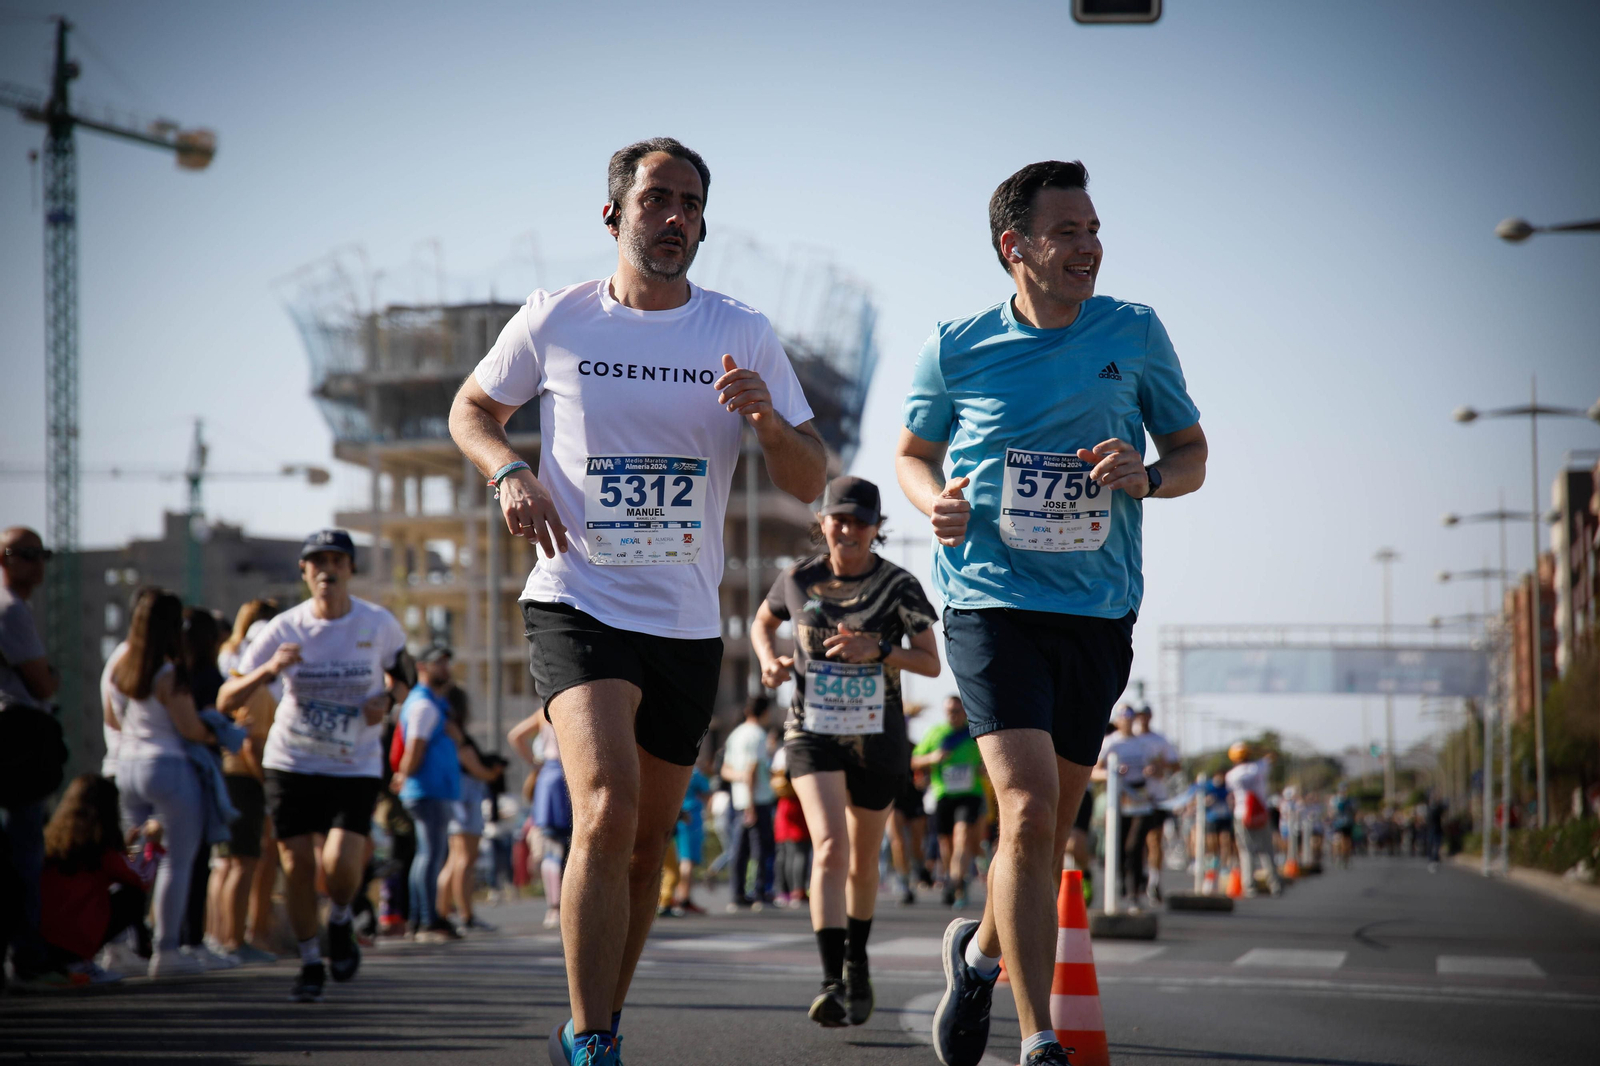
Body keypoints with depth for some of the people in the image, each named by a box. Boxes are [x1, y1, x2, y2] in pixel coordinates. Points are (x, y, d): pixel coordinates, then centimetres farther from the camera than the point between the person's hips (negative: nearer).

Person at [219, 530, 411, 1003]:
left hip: (356, 768, -1)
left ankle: (340, 923, 15)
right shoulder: (283, 630, -7)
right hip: (291, 763, 1)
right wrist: (268, 670, -26)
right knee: (297, 864, -2)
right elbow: (225, 702, -8)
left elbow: (404, 674, 14)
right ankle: (310, 963, 19)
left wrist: (389, 698, -9)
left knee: (340, 863, -19)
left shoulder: (379, 624, -5)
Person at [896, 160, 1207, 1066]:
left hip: (1100, 610, 3)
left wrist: (1148, 477, -10)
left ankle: (981, 950, 43)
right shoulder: (956, 349, 0)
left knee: (1048, 832, 11)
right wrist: (935, 500, -7)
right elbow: (913, 454, 16)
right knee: (1029, 810, -19)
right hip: (992, 604, -3)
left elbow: (1193, 454, 12)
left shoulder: (1135, 333, 3)